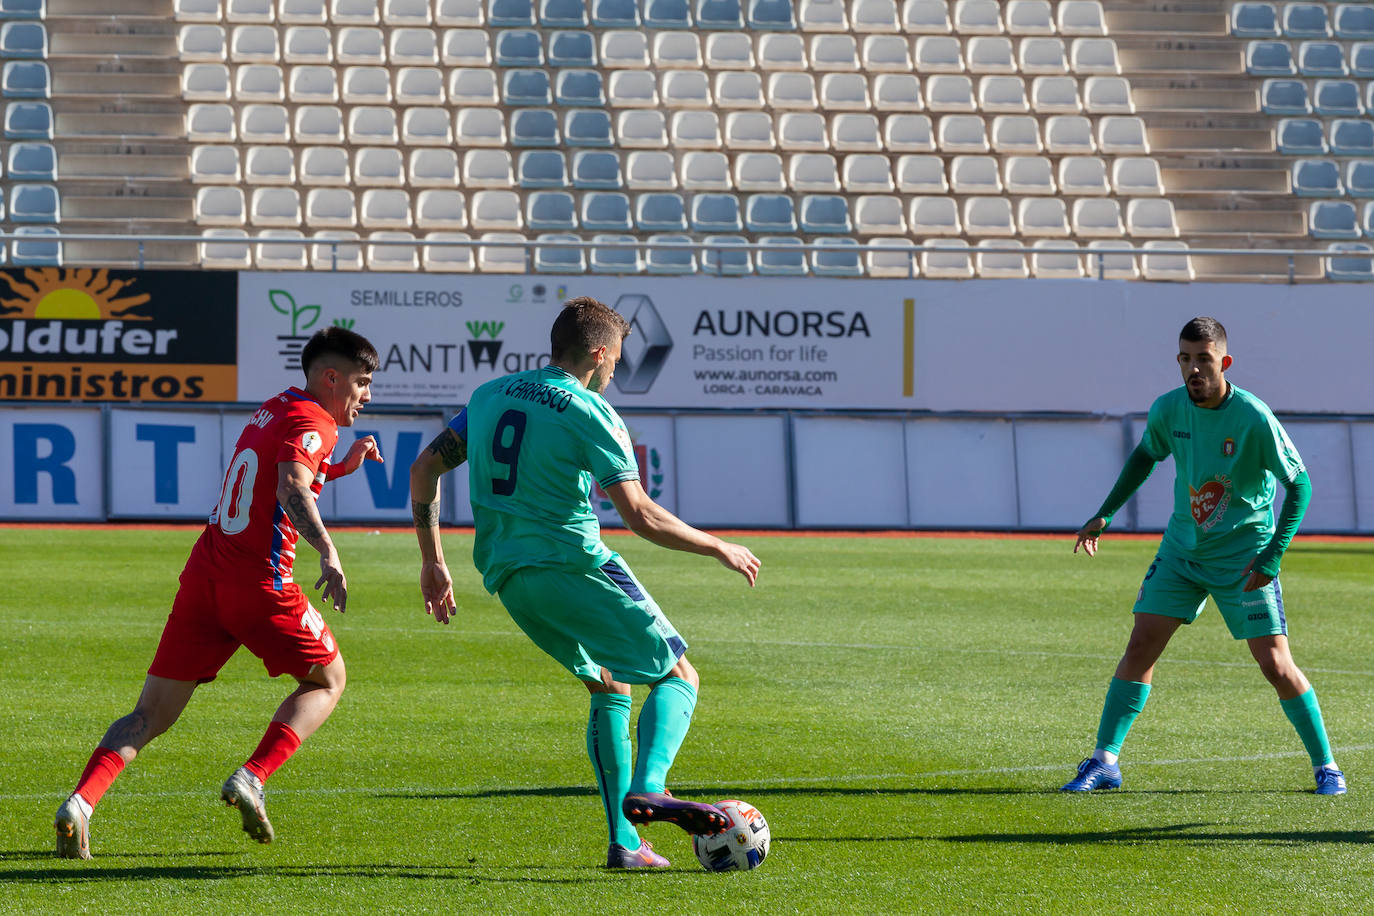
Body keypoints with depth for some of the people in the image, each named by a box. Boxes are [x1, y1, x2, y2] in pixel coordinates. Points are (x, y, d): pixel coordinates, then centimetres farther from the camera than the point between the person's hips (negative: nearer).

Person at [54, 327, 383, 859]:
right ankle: (250, 779, -3)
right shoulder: (311, 421, -6)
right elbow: (292, 488, -26)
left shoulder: (272, 411, 21)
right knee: (326, 680, 14)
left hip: (203, 575, 7)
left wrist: (343, 466, 31)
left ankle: (81, 801, -15)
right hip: (258, 582, -7)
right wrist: (327, 552, -37)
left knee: (152, 714, 5)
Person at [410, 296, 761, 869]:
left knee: (609, 688, 20)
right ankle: (648, 787, -25)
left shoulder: (491, 396, 14)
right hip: (573, 564, -7)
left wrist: (433, 562, 21)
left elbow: (424, 469, 14)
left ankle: (624, 841, 10)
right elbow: (639, 516, -14)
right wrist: (721, 549, -2)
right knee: (679, 676, 2)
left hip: (507, 578, 7)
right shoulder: (591, 413, -7)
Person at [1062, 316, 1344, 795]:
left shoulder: (1254, 418, -20)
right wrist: (1105, 515, 11)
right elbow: (1146, 455, 16)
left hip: (1244, 554, -4)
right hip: (1182, 546, 4)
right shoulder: (1168, 409, -7)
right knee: (1141, 645, -4)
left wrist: (1272, 556, -19)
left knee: (1276, 665, -7)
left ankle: (1325, 765, 8)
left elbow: (1299, 483, -13)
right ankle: (1105, 761, 5)